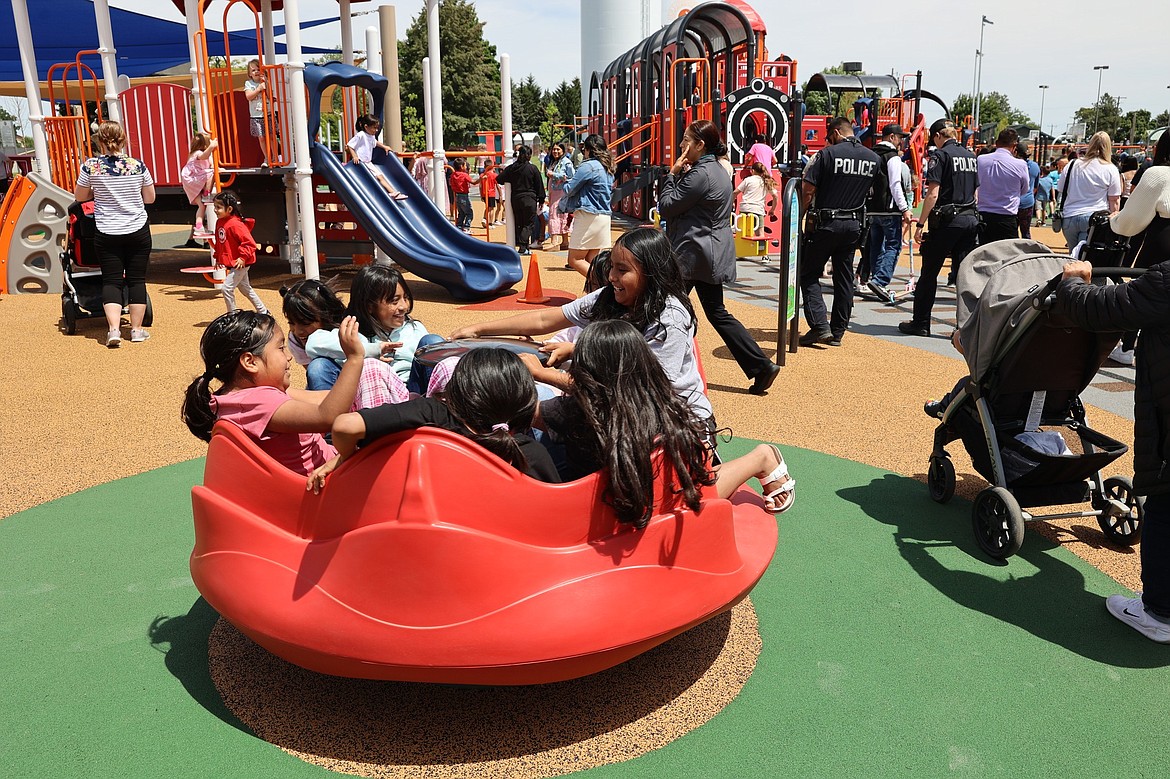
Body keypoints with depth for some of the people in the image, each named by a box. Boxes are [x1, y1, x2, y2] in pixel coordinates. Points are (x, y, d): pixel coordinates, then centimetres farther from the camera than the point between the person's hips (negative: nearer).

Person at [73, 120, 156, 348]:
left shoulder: (91, 167, -5)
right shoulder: (138, 165, -5)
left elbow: (79, 197, 6)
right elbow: (150, 198, 6)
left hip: (107, 234, 0)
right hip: (138, 231, 0)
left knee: (111, 281, 4)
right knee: (137, 279, 7)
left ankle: (114, 329, -9)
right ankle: (136, 329, 12)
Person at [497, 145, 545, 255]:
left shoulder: (511, 168, 3)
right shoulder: (533, 168, -5)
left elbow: (499, 179, 6)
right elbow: (539, 185, -2)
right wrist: (541, 200, 7)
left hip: (515, 199, 4)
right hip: (529, 200, -4)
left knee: (518, 224, 14)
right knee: (528, 224, 1)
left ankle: (518, 244, 13)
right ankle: (522, 247, -10)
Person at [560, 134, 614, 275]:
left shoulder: (588, 166, -11)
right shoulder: (608, 168, 16)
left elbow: (570, 189, -9)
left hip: (588, 216, -9)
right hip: (605, 215, 9)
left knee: (575, 259, -5)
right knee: (591, 261, 11)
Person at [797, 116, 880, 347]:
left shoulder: (828, 153, -10)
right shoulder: (874, 159, 6)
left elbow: (807, 191, -13)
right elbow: (869, 192, 12)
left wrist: (799, 216, -2)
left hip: (825, 223, -5)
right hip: (854, 225, 5)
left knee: (809, 275, 4)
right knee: (844, 278, 11)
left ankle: (819, 326, -9)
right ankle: (837, 332, 15)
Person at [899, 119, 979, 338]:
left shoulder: (940, 155, -8)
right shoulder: (971, 157, 14)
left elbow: (933, 194, -15)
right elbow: (975, 193, 17)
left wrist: (920, 224, -13)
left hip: (946, 220, -6)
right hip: (970, 219, 6)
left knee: (929, 273, 3)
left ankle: (921, 323, 9)